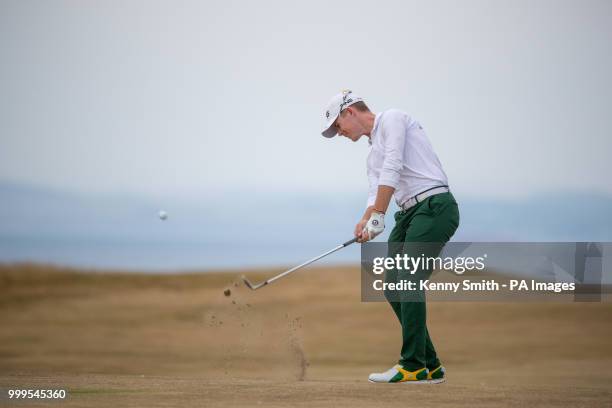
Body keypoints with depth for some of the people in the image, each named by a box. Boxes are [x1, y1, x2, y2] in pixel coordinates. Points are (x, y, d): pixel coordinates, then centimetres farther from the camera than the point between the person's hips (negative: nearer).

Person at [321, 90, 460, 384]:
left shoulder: (391, 119, -1)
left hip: (435, 205, -10)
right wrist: (365, 222, -9)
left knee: (409, 280, -18)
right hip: (410, 214, 10)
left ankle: (413, 366, -18)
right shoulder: (373, 154, 27)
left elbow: (392, 168, -14)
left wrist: (378, 216, -19)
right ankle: (430, 366, 8)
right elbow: (376, 193, 12)